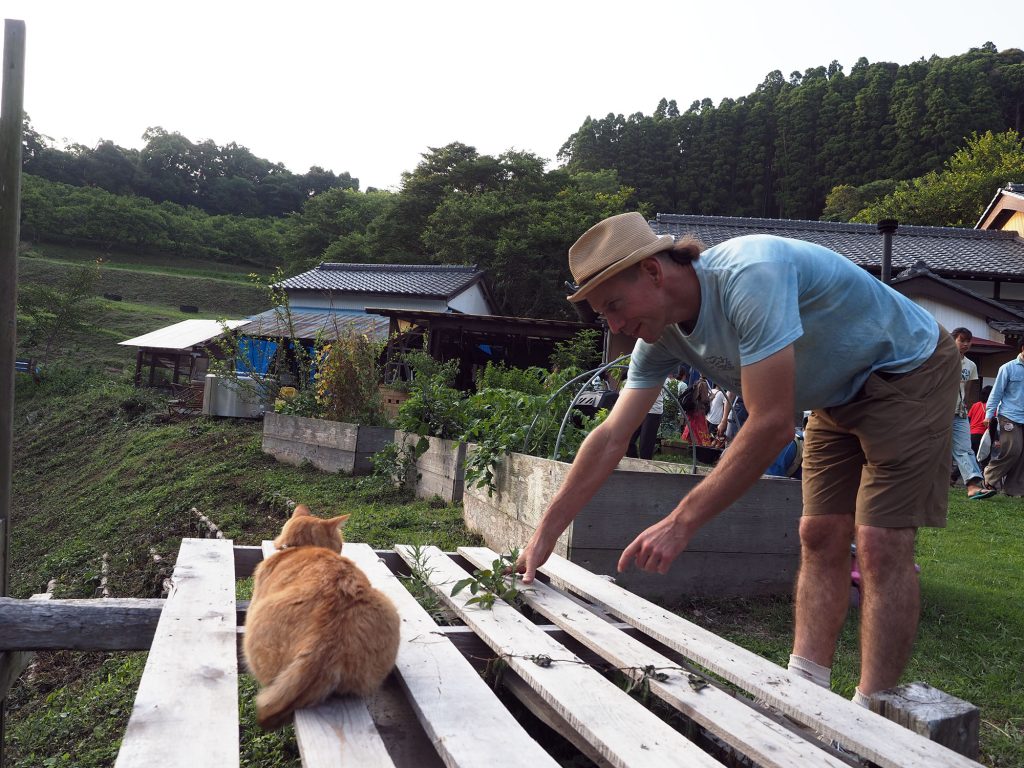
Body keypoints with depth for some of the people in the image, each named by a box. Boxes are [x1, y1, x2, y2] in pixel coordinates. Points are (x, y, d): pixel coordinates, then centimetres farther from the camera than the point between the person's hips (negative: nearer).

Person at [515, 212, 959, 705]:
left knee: (880, 544, -13)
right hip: (842, 394, 8)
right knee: (821, 539, 5)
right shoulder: (661, 335, -9)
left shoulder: (749, 276, -36)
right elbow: (610, 439, -7)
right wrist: (544, 536, -9)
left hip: (908, 370, -7)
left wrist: (681, 523, -34)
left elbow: (773, 425, -37)